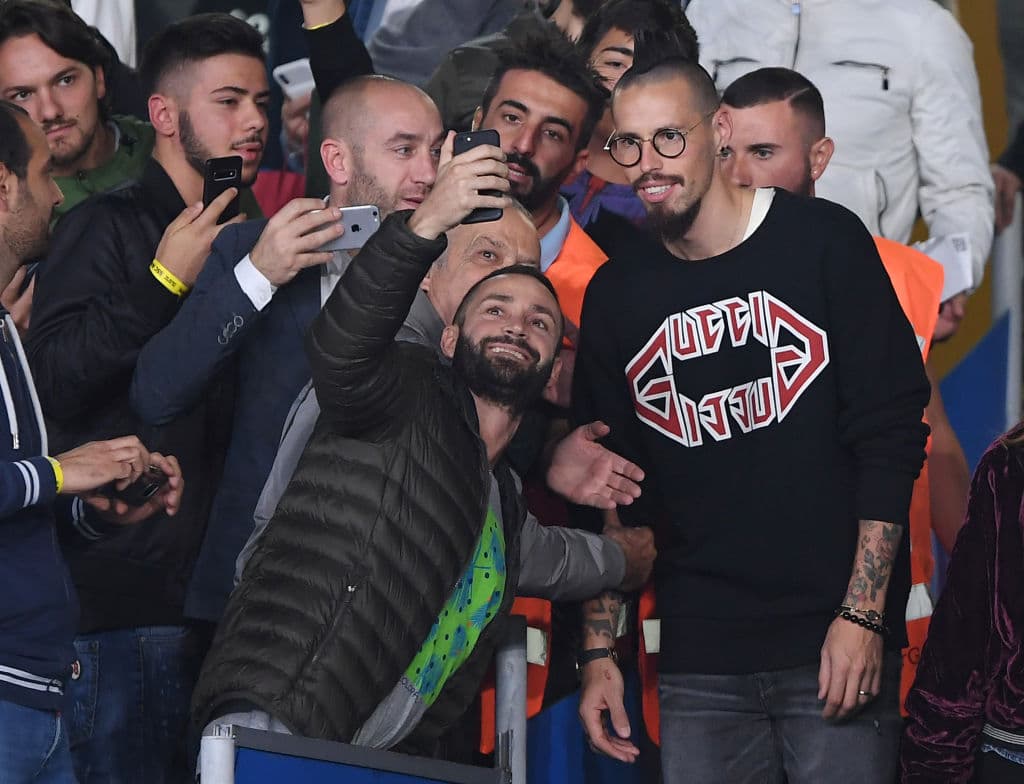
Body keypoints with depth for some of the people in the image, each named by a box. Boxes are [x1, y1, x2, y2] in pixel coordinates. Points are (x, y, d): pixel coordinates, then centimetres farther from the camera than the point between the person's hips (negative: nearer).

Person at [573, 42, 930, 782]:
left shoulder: (823, 243, -3)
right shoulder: (615, 294, 8)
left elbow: (891, 435, -5)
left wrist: (862, 613, -12)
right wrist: (599, 650, 6)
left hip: (837, 644, -3)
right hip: (699, 661, 3)